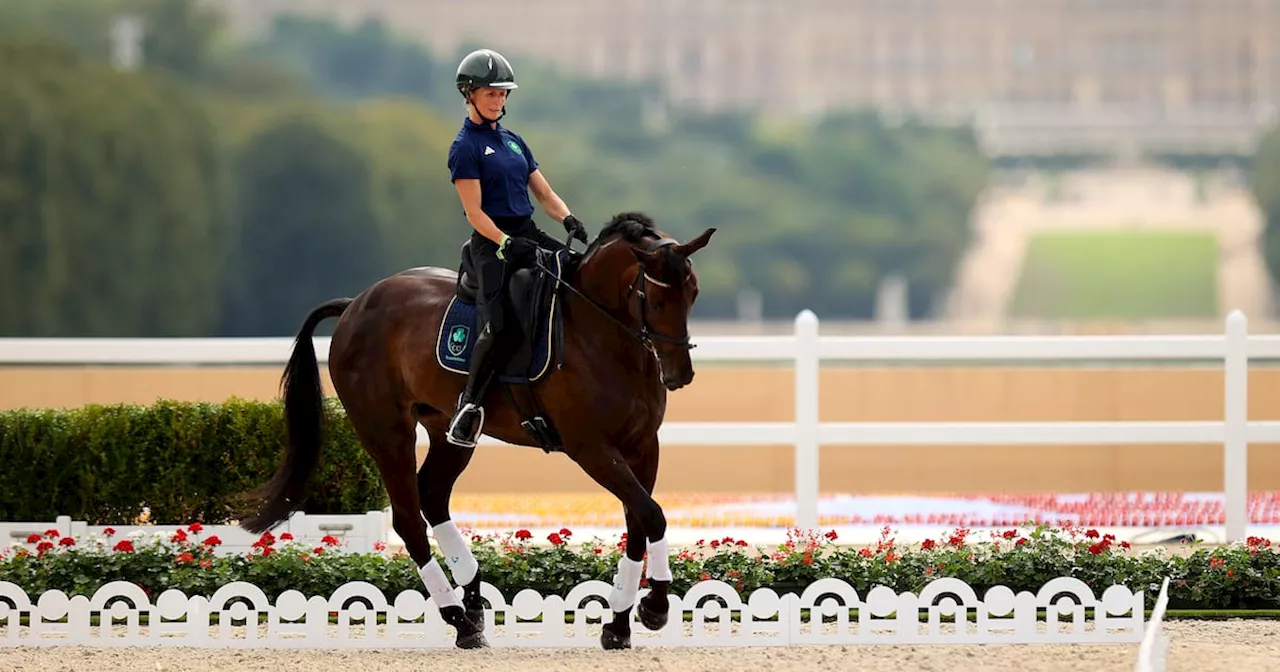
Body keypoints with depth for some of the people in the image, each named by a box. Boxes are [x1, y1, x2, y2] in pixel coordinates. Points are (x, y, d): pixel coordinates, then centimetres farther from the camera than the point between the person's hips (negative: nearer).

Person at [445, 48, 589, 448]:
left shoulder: (514, 141, 18)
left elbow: (544, 193, 15)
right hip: (492, 242, -7)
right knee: (497, 325, -23)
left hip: (528, 234, 7)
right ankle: (469, 405, -12)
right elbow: (475, 212, -11)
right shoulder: (466, 148, -4)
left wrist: (569, 220, -5)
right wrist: (506, 243, -24)